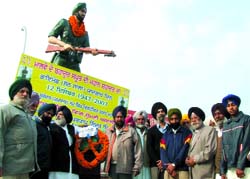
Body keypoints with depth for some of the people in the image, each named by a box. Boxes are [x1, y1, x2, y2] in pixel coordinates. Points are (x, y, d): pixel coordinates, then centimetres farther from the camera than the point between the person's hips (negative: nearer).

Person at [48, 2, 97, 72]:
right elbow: (50, 38, 1)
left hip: (74, 65, 4)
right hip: (60, 62, -4)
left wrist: (92, 51, -16)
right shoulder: (64, 23, 8)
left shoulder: (85, 33, 19)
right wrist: (64, 44, -16)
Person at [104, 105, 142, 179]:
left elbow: (137, 150, -3)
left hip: (125, 167, -3)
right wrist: (106, 166, 2)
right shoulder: (108, 131, 11)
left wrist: (136, 167, -7)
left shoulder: (131, 131, -1)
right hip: (112, 167, 4)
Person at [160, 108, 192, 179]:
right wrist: (168, 165, -10)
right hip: (168, 170, 3)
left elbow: (185, 150, -7)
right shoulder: (166, 135, 14)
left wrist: (174, 164, -12)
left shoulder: (187, 132, 4)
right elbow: (163, 152, 5)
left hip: (182, 169, -3)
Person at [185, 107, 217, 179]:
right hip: (192, 172, 7)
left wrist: (195, 159, -11)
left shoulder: (210, 130, 0)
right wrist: (187, 159, 0)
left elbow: (210, 150, -12)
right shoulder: (193, 133, 23)